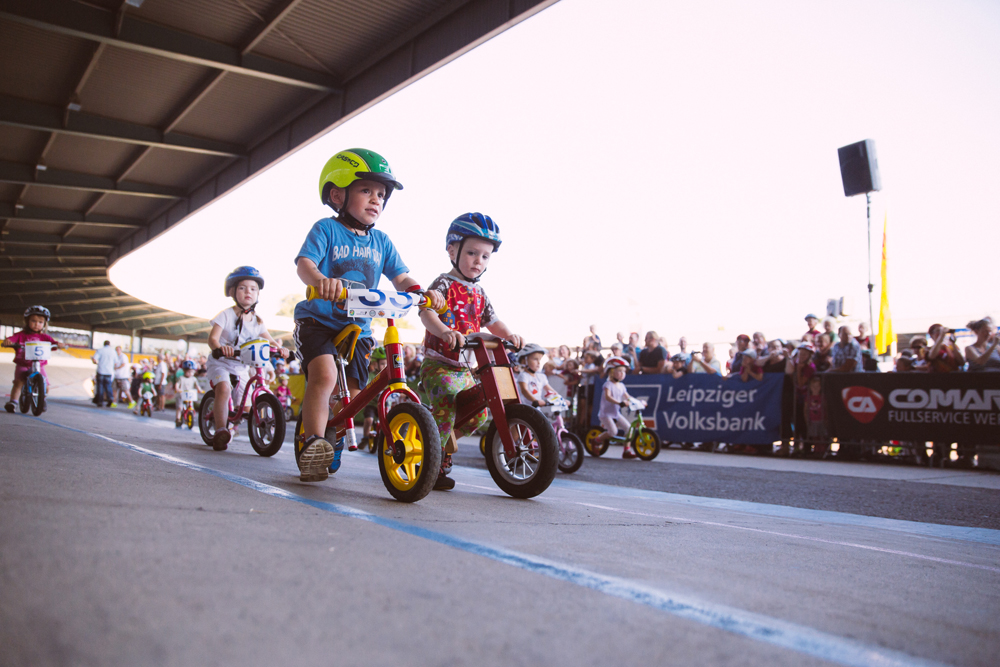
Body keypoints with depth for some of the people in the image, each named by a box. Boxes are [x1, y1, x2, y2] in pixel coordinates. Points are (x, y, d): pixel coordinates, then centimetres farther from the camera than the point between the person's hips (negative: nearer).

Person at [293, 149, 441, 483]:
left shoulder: (381, 240, 9)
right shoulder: (327, 229, -6)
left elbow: (400, 277, 6)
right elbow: (304, 262, -21)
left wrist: (420, 291, -17)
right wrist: (320, 279, -45)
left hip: (358, 328, 5)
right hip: (318, 320, -5)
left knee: (352, 391, 4)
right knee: (324, 374, -28)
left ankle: (333, 443, 25)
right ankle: (312, 443, -22)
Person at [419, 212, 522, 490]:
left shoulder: (479, 293, 16)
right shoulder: (444, 284, -7)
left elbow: (492, 322, 18)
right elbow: (426, 312, -23)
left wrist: (509, 334, -3)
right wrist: (444, 331, -43)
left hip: (464, 368, 8)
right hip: (438, 363, -8)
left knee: (479, 412, 7)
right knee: (447, 403, -26)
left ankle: (442, 442, 29)